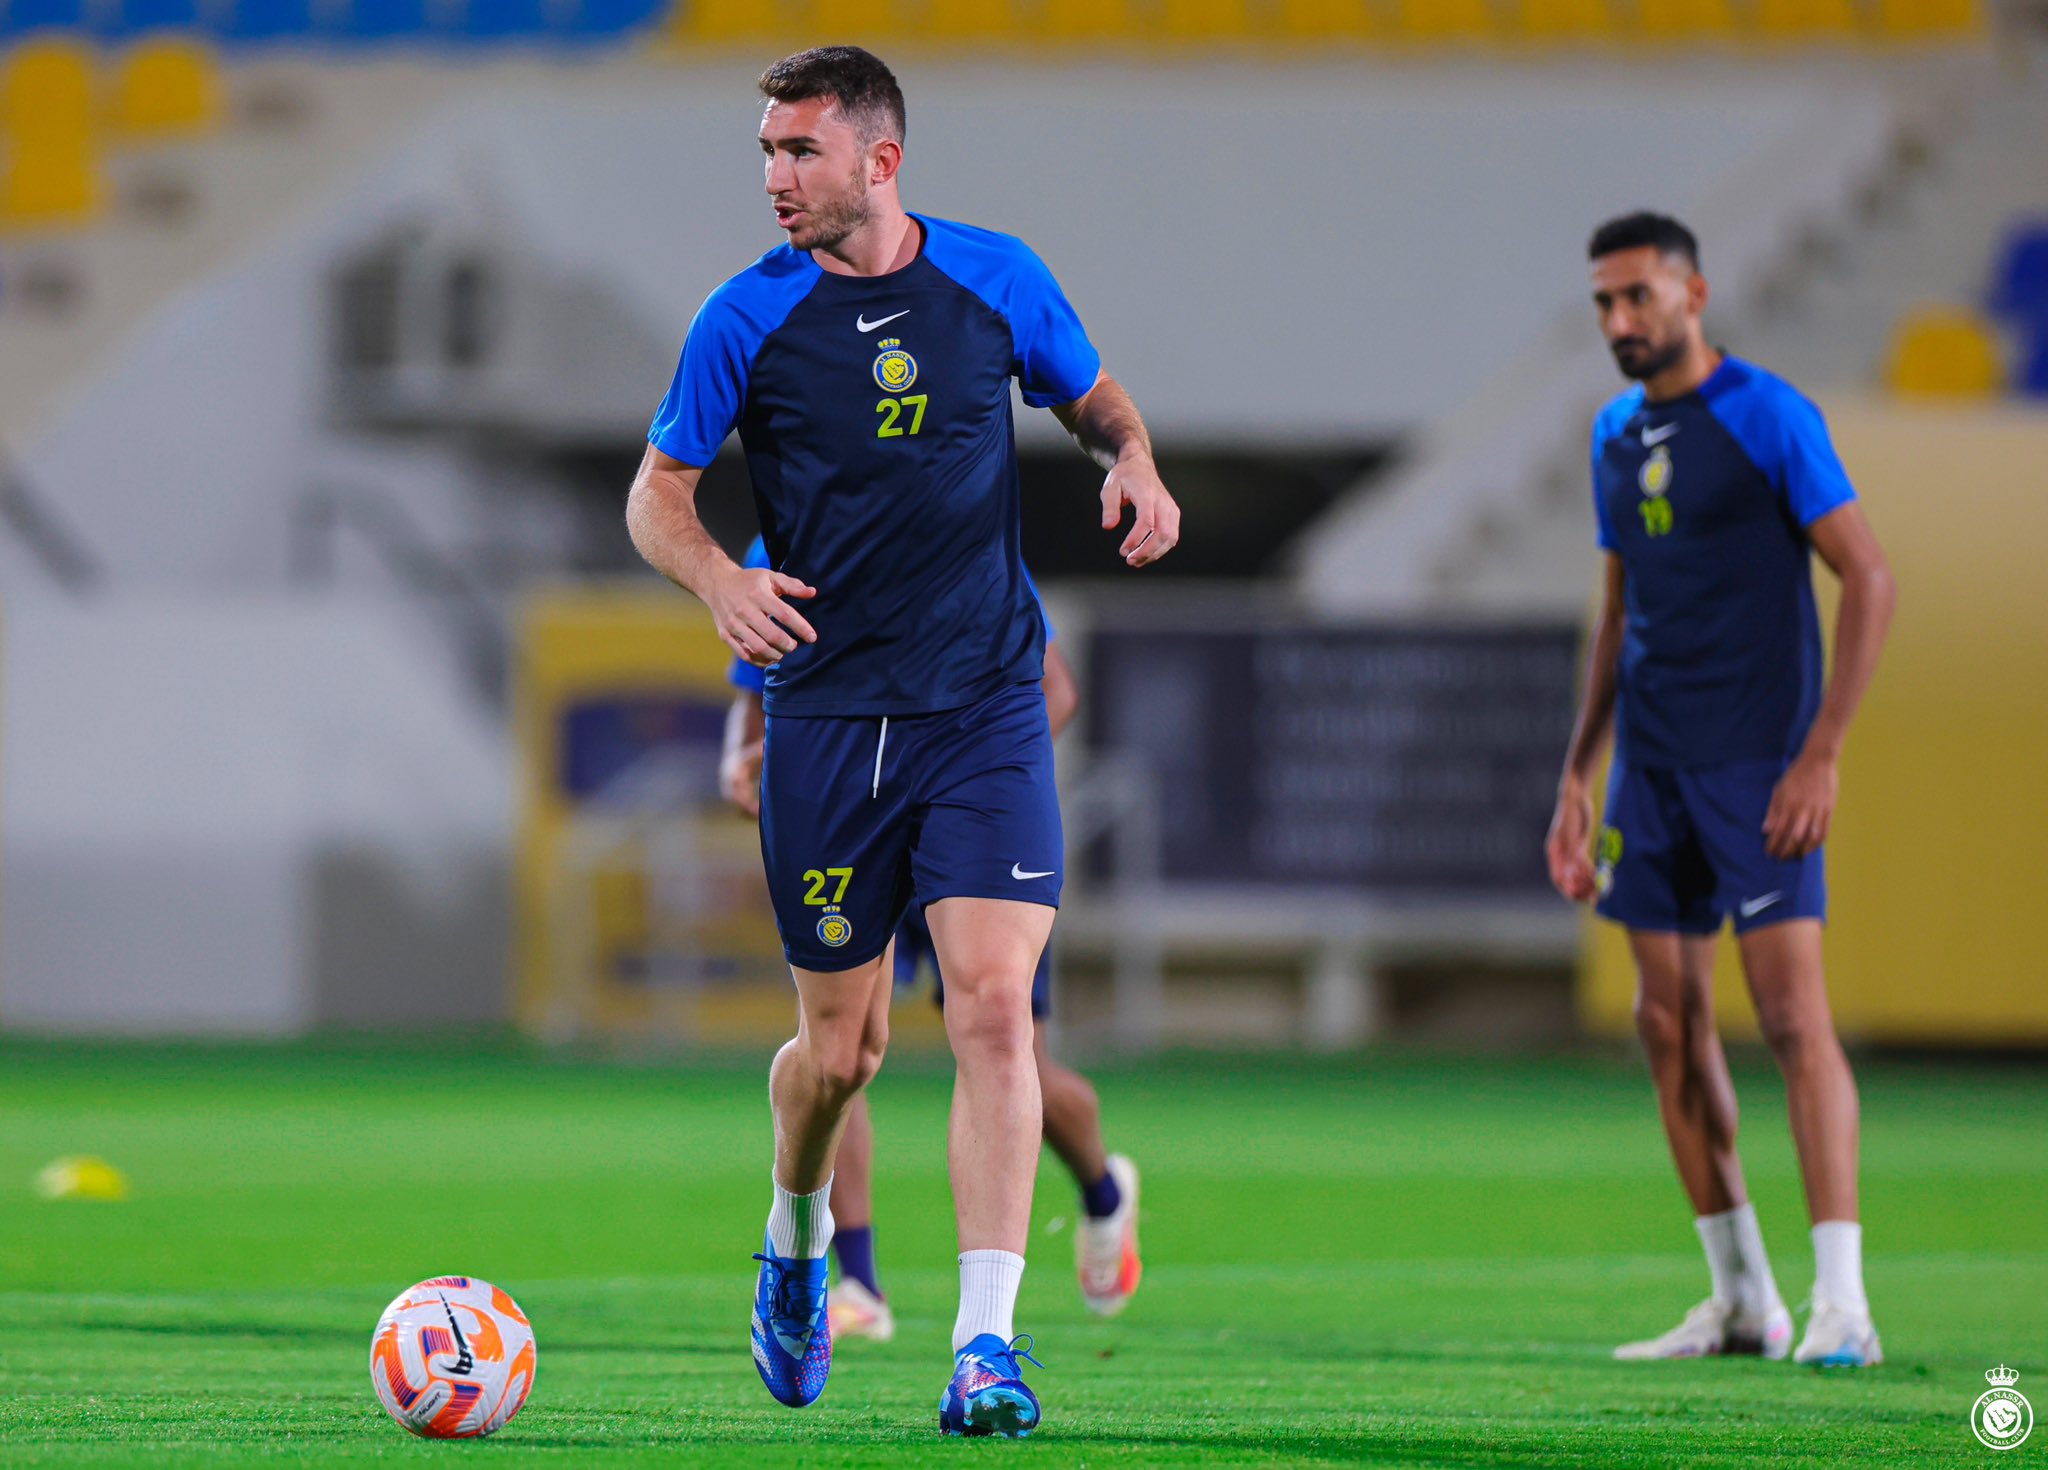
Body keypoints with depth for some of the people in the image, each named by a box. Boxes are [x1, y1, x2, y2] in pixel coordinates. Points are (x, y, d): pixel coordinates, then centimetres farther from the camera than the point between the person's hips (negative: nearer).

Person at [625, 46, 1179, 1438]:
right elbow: (657, 494, 4)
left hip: (986, 706, 0)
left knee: (993, 1004, -15)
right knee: (842, 1047, 5)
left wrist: (1134, 460, -5)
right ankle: (797, 1244, 37)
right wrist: (721, 581, -17)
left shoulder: (996, 278, 2)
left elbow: (1094, 396, 18)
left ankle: (989, 1341, -14)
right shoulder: (749, 317, -1)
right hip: (827, 709, 0)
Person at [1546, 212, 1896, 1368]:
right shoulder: (1617, 437, 13)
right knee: (1670, 1024, 6)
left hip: (1757, 766, -7)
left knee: (1793, 1014, -13)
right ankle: (1744, 1301, 14)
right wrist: (1578, 777, 18)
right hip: (1652, 768, 7)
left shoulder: (1769, 416, -9)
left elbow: (1869, 579, -12)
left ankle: (1842, 1304, -14)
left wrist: (1821, 756, -17)